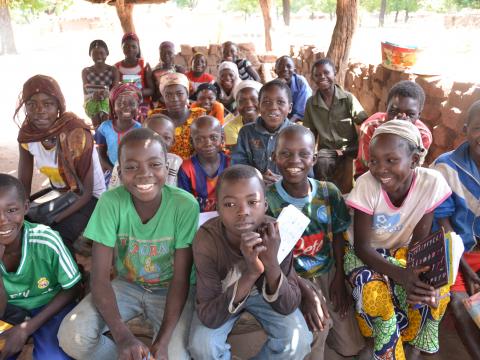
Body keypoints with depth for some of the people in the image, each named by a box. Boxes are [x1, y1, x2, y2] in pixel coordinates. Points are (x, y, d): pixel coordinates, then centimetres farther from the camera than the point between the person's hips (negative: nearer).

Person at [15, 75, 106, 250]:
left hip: (89, 197, -5)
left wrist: (53, 220, -27)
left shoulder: (77, 135, -28)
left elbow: (87, 192, -21)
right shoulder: (27, 134, -12)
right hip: (58, 193, 6)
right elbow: (24, 185, -4)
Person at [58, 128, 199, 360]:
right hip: (126, 284, 2)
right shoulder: (111, 202, -20)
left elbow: (181, 279, -18)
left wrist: (163, 340, -28)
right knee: (71, 336, -20)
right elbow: (100, 277, -19)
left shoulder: (185, 205, -24)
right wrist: (122, 335, -33)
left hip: (169, 289, -1)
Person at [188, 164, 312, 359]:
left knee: (297, 341, -19)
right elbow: (208, 317, -34)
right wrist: (250, 273, -48)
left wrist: (271, 263, -45)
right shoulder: (206, 239, -33)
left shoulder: (275, 234, -28)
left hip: (264, 291, 1)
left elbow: (288, 307, -26)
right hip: (222, 295, -1)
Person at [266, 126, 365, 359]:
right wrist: (305, 291, -25)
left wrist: (339, 279, -2)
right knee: (317, 324, -31)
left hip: (329, 273, 4)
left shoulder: (329, 192, -5)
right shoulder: (267, 200, -16)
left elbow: (338, 235, 5)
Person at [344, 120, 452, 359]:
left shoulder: (431, 182, -23)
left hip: (403, 251, 3)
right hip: (366, 254, -2)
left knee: (436, 291, -22)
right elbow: (362, 246, -22)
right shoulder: (366, 184, -28)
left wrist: (418, 273, -34)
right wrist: (402, 275, -38)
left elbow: (420, 241, -13)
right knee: (374, 297, -30)